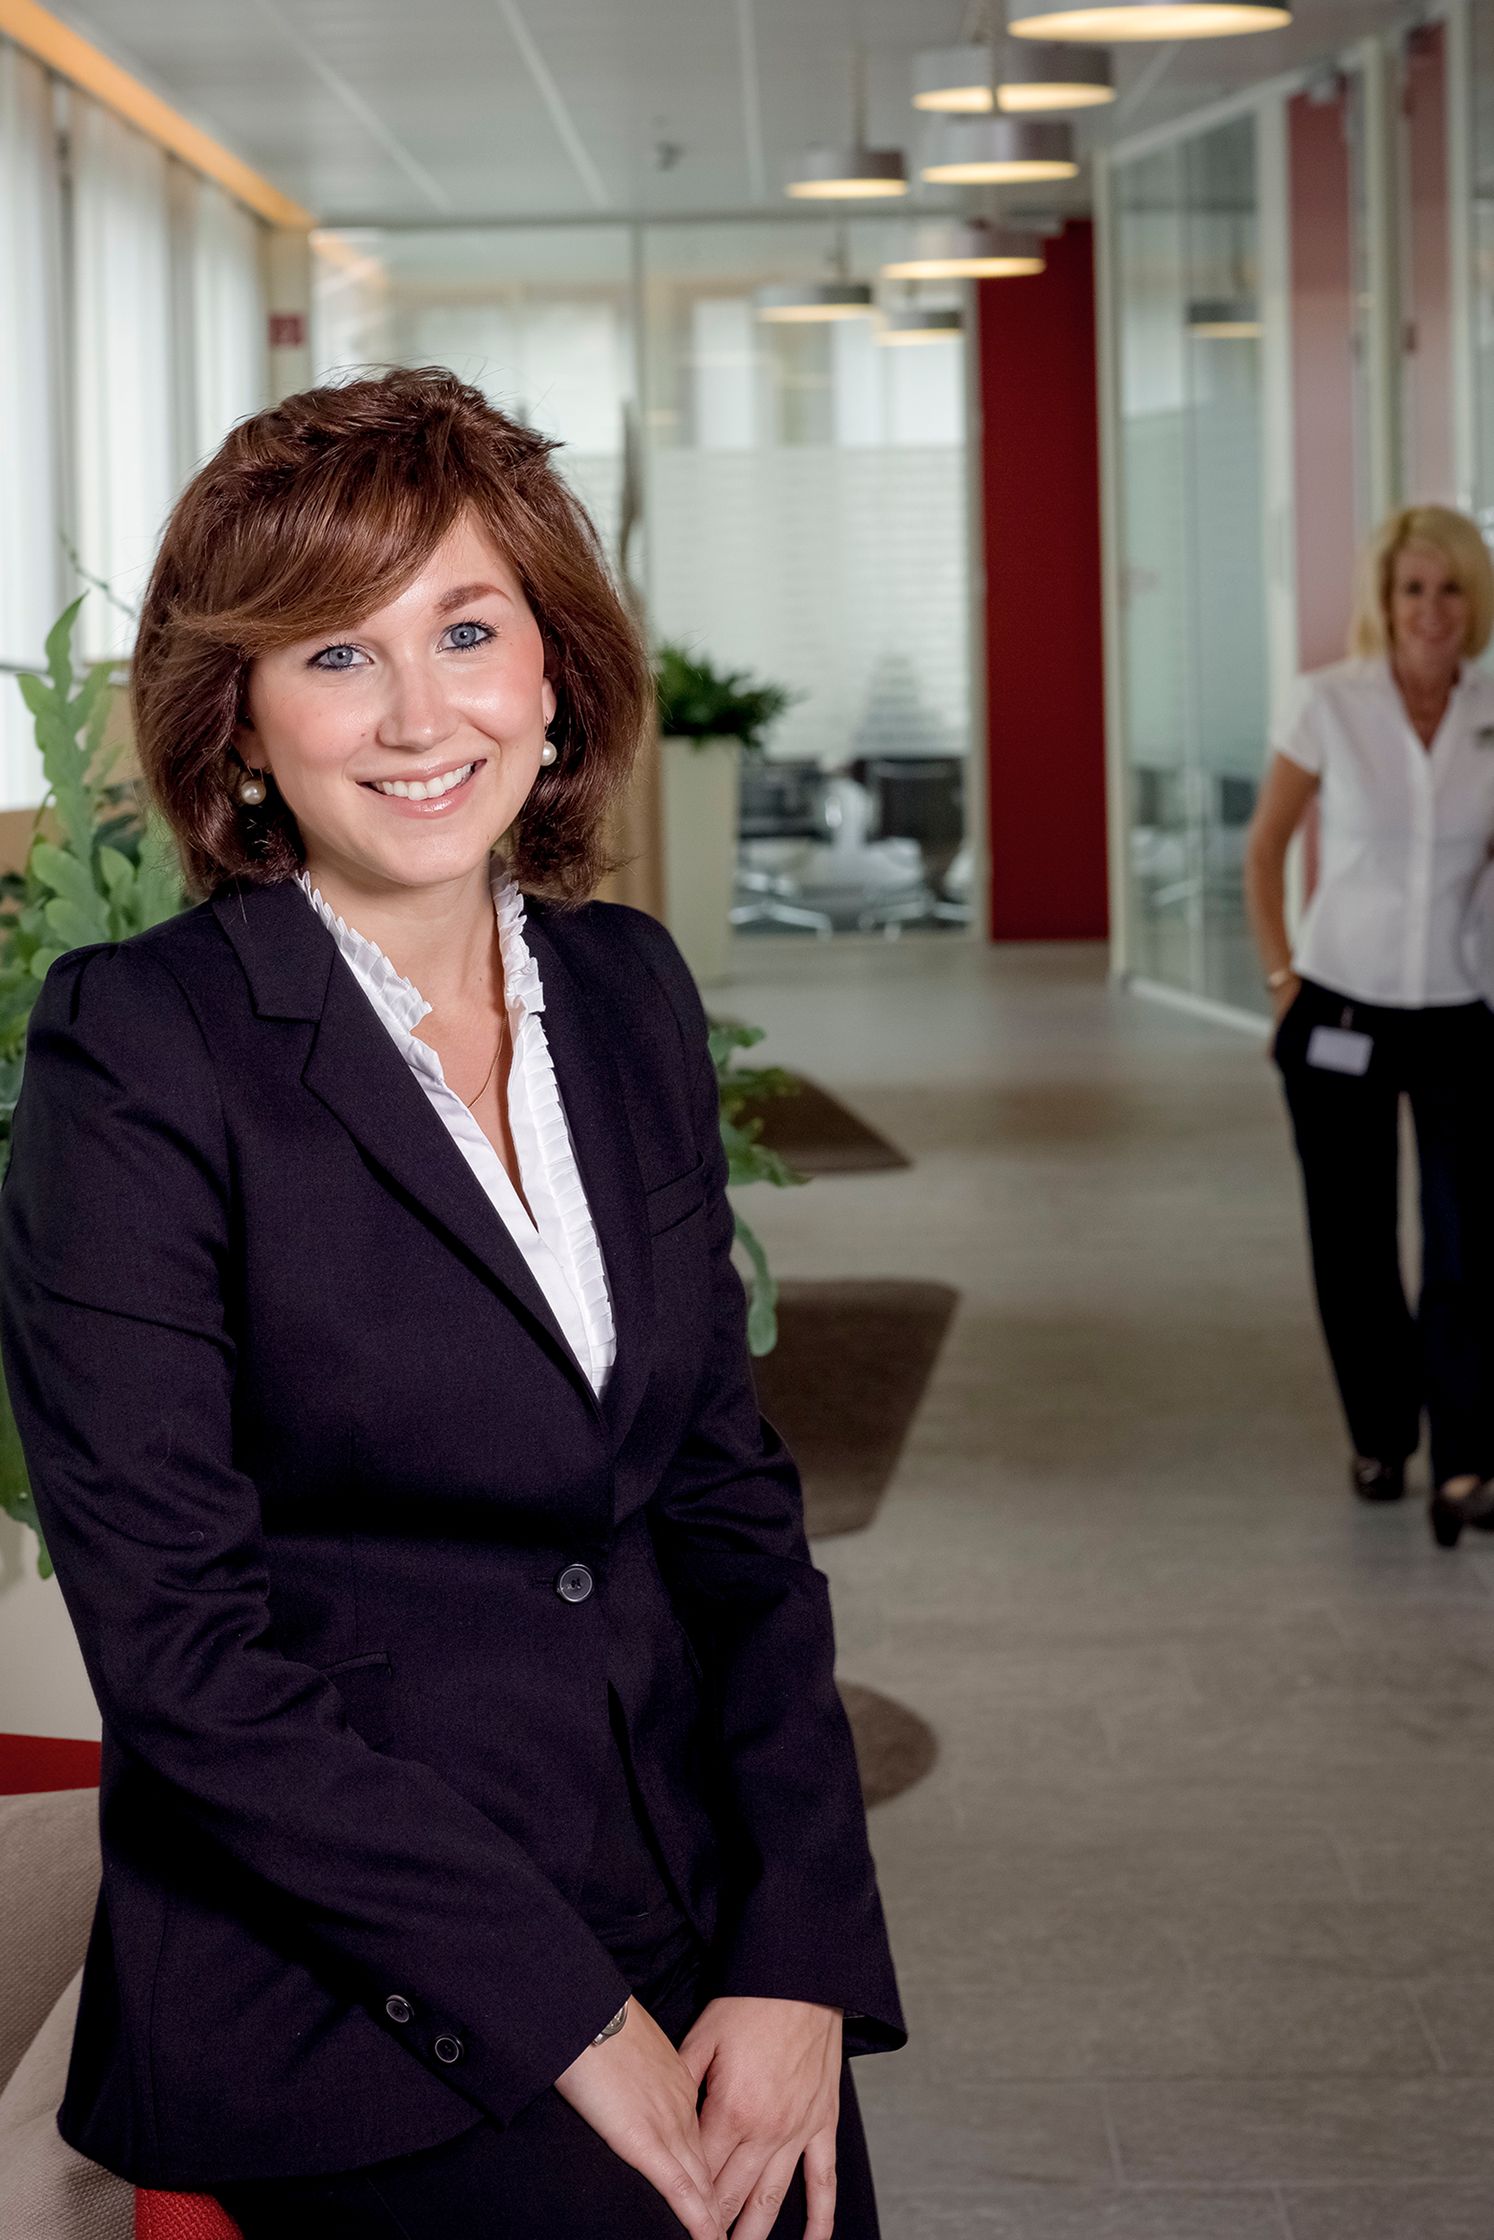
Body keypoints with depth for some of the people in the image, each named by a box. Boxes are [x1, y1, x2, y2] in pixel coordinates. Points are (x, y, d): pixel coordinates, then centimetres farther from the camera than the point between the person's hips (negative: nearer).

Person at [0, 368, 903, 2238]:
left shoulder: (629, 993, 8)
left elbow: (728, 1491, 9)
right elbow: (179, 1645, -13)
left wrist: (802, 1953, -3)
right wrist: (566, 2014, -14)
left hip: (705, 1953, 5)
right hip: (338, 2004, -5)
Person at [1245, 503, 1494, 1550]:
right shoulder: (1328, 703, -5)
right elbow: (1266, 848, 5)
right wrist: (1281, 975, 0)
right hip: (1338, 1010, 0)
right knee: (1354, 1244, 7)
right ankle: (1381, 1439, 26)